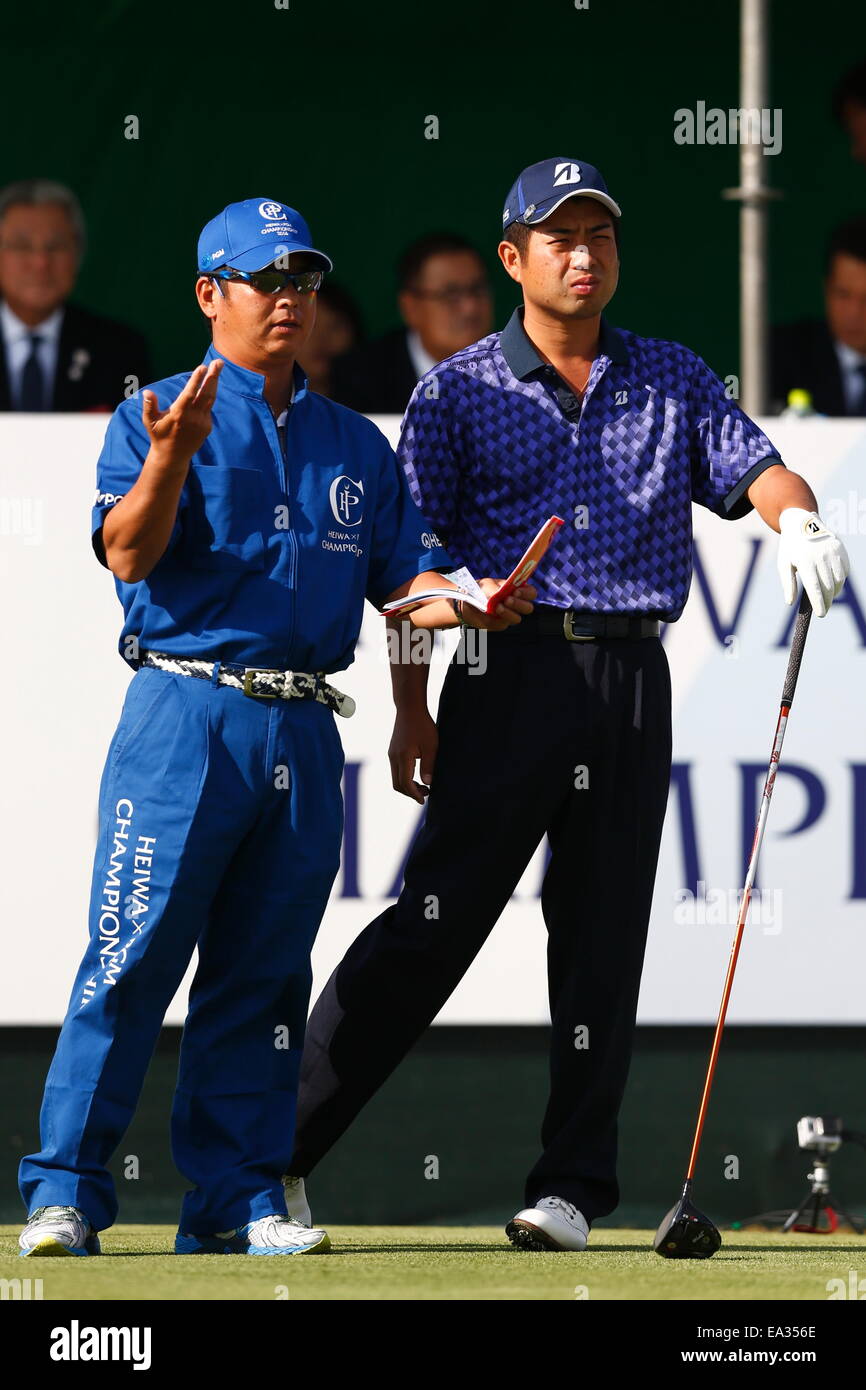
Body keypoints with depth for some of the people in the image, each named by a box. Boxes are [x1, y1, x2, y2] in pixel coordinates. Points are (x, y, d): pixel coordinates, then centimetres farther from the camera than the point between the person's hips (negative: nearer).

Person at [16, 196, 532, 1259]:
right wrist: (171, 457, -26)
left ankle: (237, 1200, 9)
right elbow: (129, 555, -9)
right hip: (183, 718, -5)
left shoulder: (356, 446, 19)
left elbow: (407, 580, 16)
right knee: (131, 960, -10)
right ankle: (65, 1192, -8)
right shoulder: (157, 418, 4)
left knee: (262, 973, 6)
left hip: (305, 733, 5)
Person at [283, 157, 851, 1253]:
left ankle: (572, 1186, 9)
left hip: (633, 683, 3)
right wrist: (412, 710, -5)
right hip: (512, 672, -3)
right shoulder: (460, 391, 6)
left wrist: (798, 519, -19)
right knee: (437, 919, -10)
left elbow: (754, 468, 5)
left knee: (604, 937, 3)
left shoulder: (673, 380, 15)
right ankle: (281, 1142, -6)